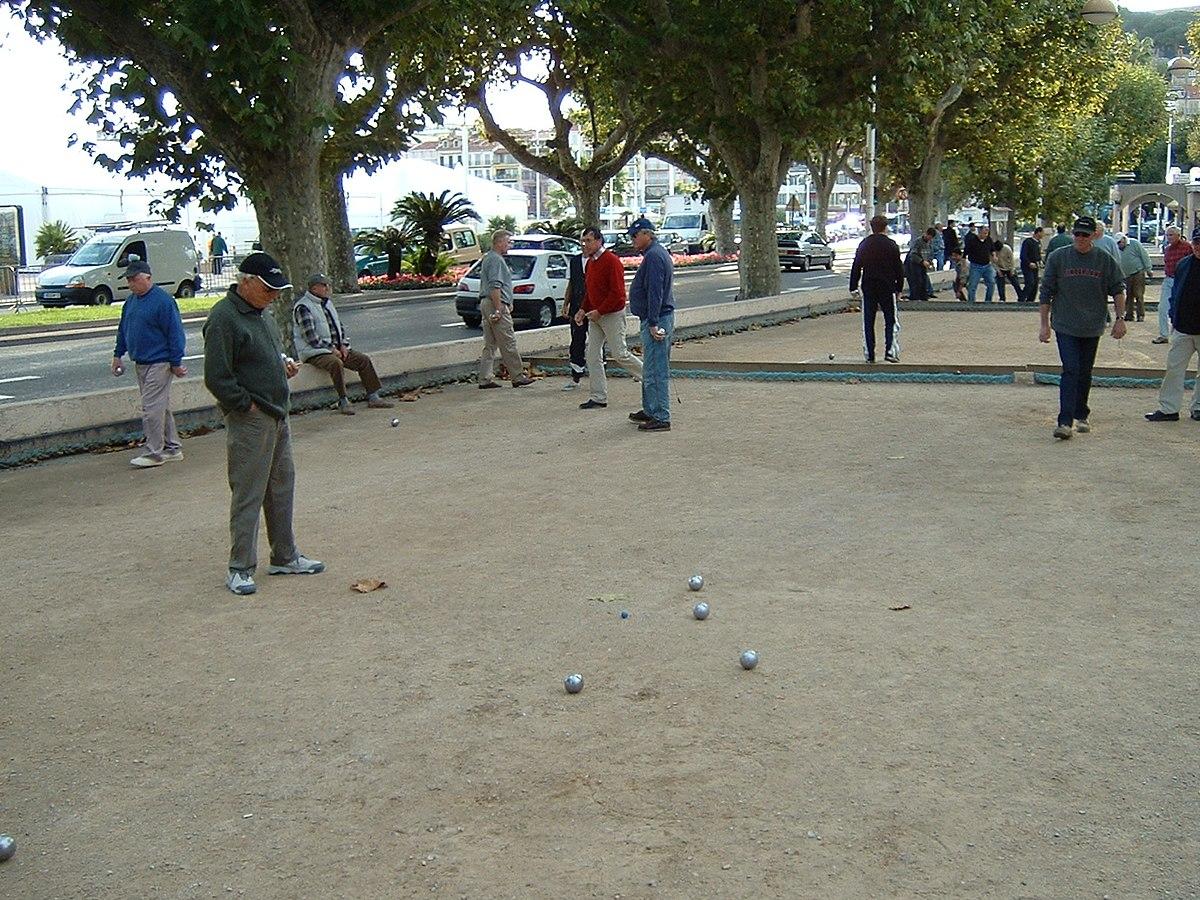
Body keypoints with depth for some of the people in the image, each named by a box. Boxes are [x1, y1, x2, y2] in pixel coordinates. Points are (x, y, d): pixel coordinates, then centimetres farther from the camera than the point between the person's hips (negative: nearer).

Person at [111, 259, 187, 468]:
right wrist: (118, 354, 20)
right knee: (161, 407, 14)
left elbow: (175, 333, -15)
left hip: (158, 363, -9)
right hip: (140, 363, 9)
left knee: (152, 408, -9)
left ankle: (154, 453, -2)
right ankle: (172, 448, 21)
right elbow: (123, 329, 22)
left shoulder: (163, 300, -14)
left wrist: (176, 362, -15)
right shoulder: (131, 300, 11)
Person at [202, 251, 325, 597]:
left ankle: (285, 557, 27)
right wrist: (248, 405, -15)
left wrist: (284, 364, 9)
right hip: (249, 422, -10)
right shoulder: (223, 318, -16)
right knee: (247, 495, -4)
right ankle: (240, 569, 5)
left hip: (278, 416, 10)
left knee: (282, 488, 16)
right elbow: (217, 378, -20)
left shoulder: (262, 313, 13)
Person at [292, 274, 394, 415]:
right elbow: (310, 336, -18)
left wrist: (343, 345, 3)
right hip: (315, 352, -8)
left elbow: (339, 325, 21)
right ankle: (343, 402, -29)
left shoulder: (327, 302, 16)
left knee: (364, 359, -6)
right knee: (336, 363, -36)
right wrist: (331, 350, -16)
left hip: (336, 348, 8)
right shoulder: (303, 307, -12)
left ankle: (373, 397, -4)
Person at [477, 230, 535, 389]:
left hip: (486, 304, 11)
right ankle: (518, 377, 1)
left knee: (490, 345, 9)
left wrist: (507, 304, 26)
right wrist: (498, 309, -22)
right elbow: (495, 287, -21)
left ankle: (484, 380, 8)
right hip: (496, 305, -11)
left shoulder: (488, 258, 20)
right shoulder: (496, 260, -13)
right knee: (508, 344, -4)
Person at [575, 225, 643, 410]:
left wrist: (599, 311, -20)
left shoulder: (611, 261, -17)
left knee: (620, 355, -5)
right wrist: (583, 310, 7)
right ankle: (598, 398, 9)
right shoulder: (590, 262, 11)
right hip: (595, 315, 9)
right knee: (593, 356, 5)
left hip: (612, 315, -9)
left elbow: (617, 293, -21)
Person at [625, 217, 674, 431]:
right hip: (658, 319, 11)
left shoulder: (653, 256, -17)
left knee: (655, 371, -8)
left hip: (656, 320, -11)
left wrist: (653, 324, -24)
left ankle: (661, 418, -6)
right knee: (651, 369, 19)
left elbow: (655, 293, -23)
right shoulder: (657, 253, 18)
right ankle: (650, 411, 28)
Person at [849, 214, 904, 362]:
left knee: (868, 322, 7)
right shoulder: (891, 245, -4)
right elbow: (899, 269, 0)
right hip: (887, 289, -2)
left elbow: (856, 268, 5)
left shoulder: (864, 245, 3)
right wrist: (899, 288, 9)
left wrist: (853, 287, 11)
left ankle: (869, 355, 5)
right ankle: (890, 351, -5)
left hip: (868, 288, 2)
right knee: (891, 321, 6)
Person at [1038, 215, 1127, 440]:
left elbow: (1118, 289, 6)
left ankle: (1081, 415, 26)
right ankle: (1065, 421, -17)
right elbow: (1046, 293, 2)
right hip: (1065, 326, -2)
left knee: (1085, 373, 10)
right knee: (1070, 371, -13)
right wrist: (1044, 324, 0)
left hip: (1092, 328, 2)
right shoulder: (1057, 258, -2)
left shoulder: (1105, 260, 1)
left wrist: (1120, 318, -3)